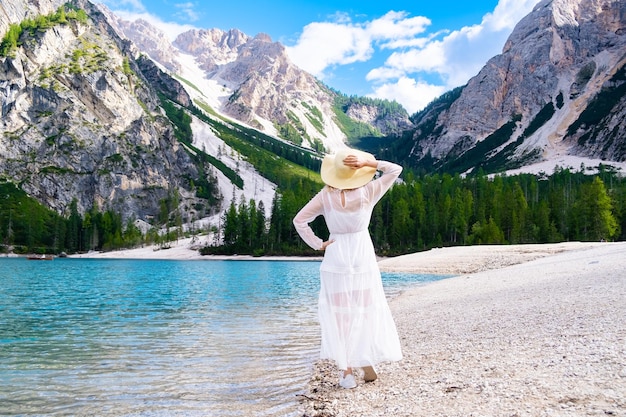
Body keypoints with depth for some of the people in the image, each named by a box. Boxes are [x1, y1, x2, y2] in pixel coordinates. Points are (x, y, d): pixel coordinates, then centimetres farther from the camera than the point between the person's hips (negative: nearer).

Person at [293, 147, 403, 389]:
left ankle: (346, 369, 6)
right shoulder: (367, 192, -8)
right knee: (366, 310, 10)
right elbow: (395, 169, 3)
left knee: (339, 313, 5)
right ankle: (366, 362, 11)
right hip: (363, 258, 0)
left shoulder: (325, 196, -5)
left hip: (335, 258, 1)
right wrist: (368, 164, -7)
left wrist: (318, 244, 0)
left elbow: (299, 220, -4)